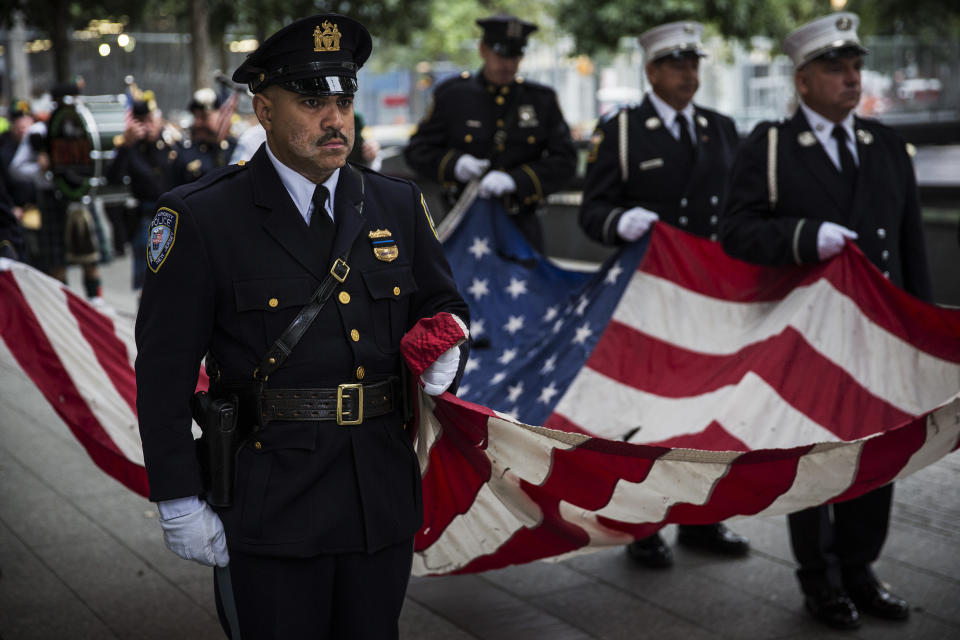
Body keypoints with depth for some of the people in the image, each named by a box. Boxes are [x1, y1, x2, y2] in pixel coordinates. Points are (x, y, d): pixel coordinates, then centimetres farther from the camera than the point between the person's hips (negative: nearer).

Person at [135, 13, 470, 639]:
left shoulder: (400, 205, 6)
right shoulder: (201, 218, -8)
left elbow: (444, 303, 18)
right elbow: (165, 369, -7)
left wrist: (446, 342, -7)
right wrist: (178, 501, -9)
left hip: (384, 496, 4)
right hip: (270, 507, -4)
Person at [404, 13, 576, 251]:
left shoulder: (543, 100, 7)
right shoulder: (452, 95, 4)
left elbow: (564, 160, 1)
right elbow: (417, 150, 8)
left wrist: (515, 180, -14)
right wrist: (453, 164, -13)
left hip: (521, 224, 1)